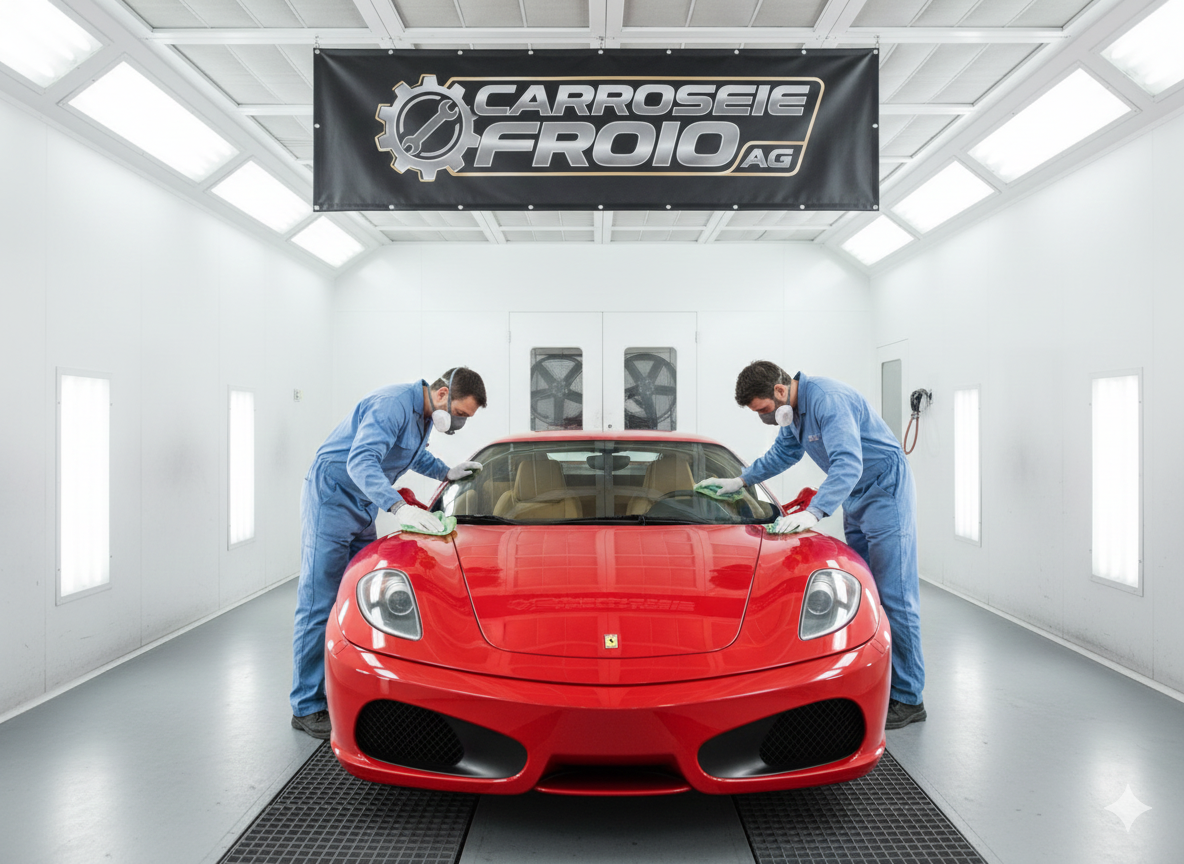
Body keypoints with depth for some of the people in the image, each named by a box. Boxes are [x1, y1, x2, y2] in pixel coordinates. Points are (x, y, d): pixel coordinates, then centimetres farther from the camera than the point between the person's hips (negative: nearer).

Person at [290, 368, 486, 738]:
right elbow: (361, 461, -35)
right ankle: (307, 707, -1)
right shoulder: (393, 403, -24)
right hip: (331, 498, -10)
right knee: (319, 604, -7)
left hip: (364, 508, 10)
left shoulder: (425, 414, 7)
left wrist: (445, 472, 9)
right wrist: (399, 507, -47)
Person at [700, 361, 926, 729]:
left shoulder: (827, 399, -25)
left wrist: (813, 513, -43)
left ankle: (908, 699, -4)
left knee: (894, 596, -9)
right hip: (854, 499, 10)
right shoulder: (794, 410, 7)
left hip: (884, 492, -10)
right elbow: (783, 453, 25)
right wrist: (740, 481, 25)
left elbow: (848, 464, -34)